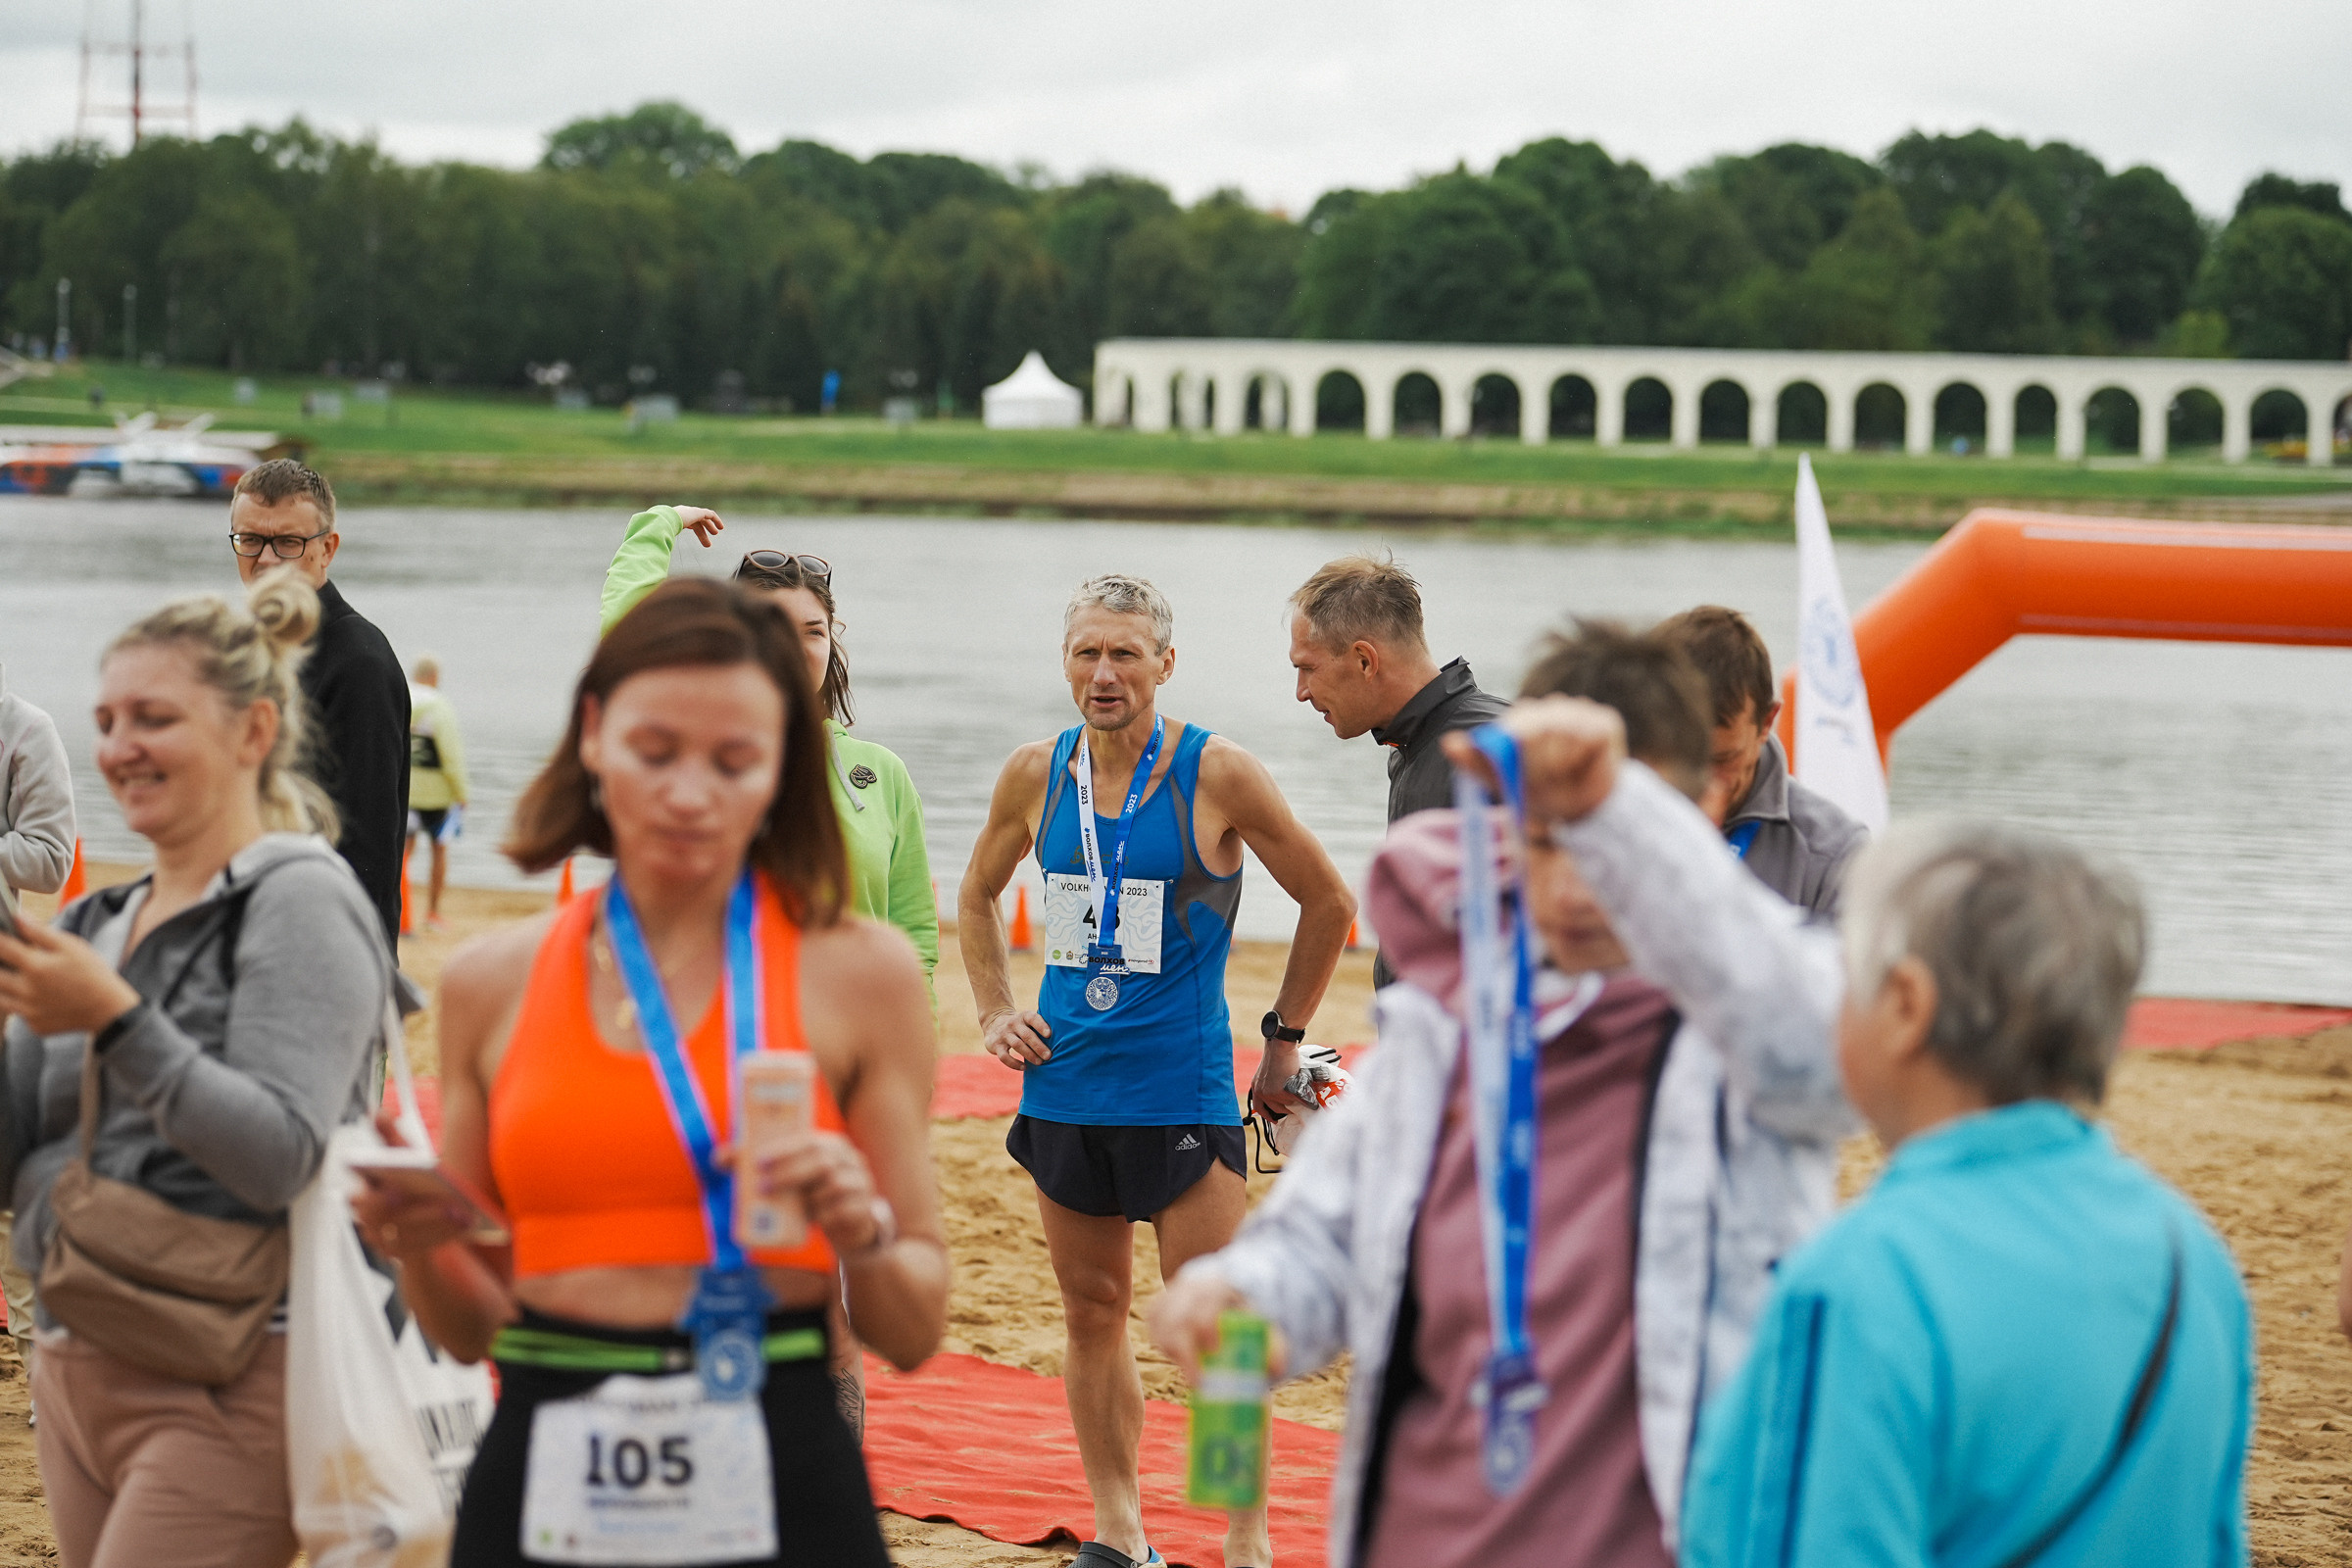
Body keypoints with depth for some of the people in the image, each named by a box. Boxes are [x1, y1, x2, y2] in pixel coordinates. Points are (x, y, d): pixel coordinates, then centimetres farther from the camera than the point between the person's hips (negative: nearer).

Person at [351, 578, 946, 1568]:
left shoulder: (858, 973, 1)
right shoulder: (494, 984, 7)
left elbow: (914, 1335, 3)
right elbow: (468, 1327, 13)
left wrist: (867, 1240, -17)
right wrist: (417, 1245, -7)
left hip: (773, 1486, -2)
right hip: (543, 1479, 2)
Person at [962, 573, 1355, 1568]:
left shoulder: (1217, 776, -9)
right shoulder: (1035, 776, 2)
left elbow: (1329, 903, 1)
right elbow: (977, 898, 21)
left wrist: (1284, 1039, 5)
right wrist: (996, 1012, 9)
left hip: (1183, 1089, -4)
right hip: (1065, 1082, 4)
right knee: (1092, 1313, 10)